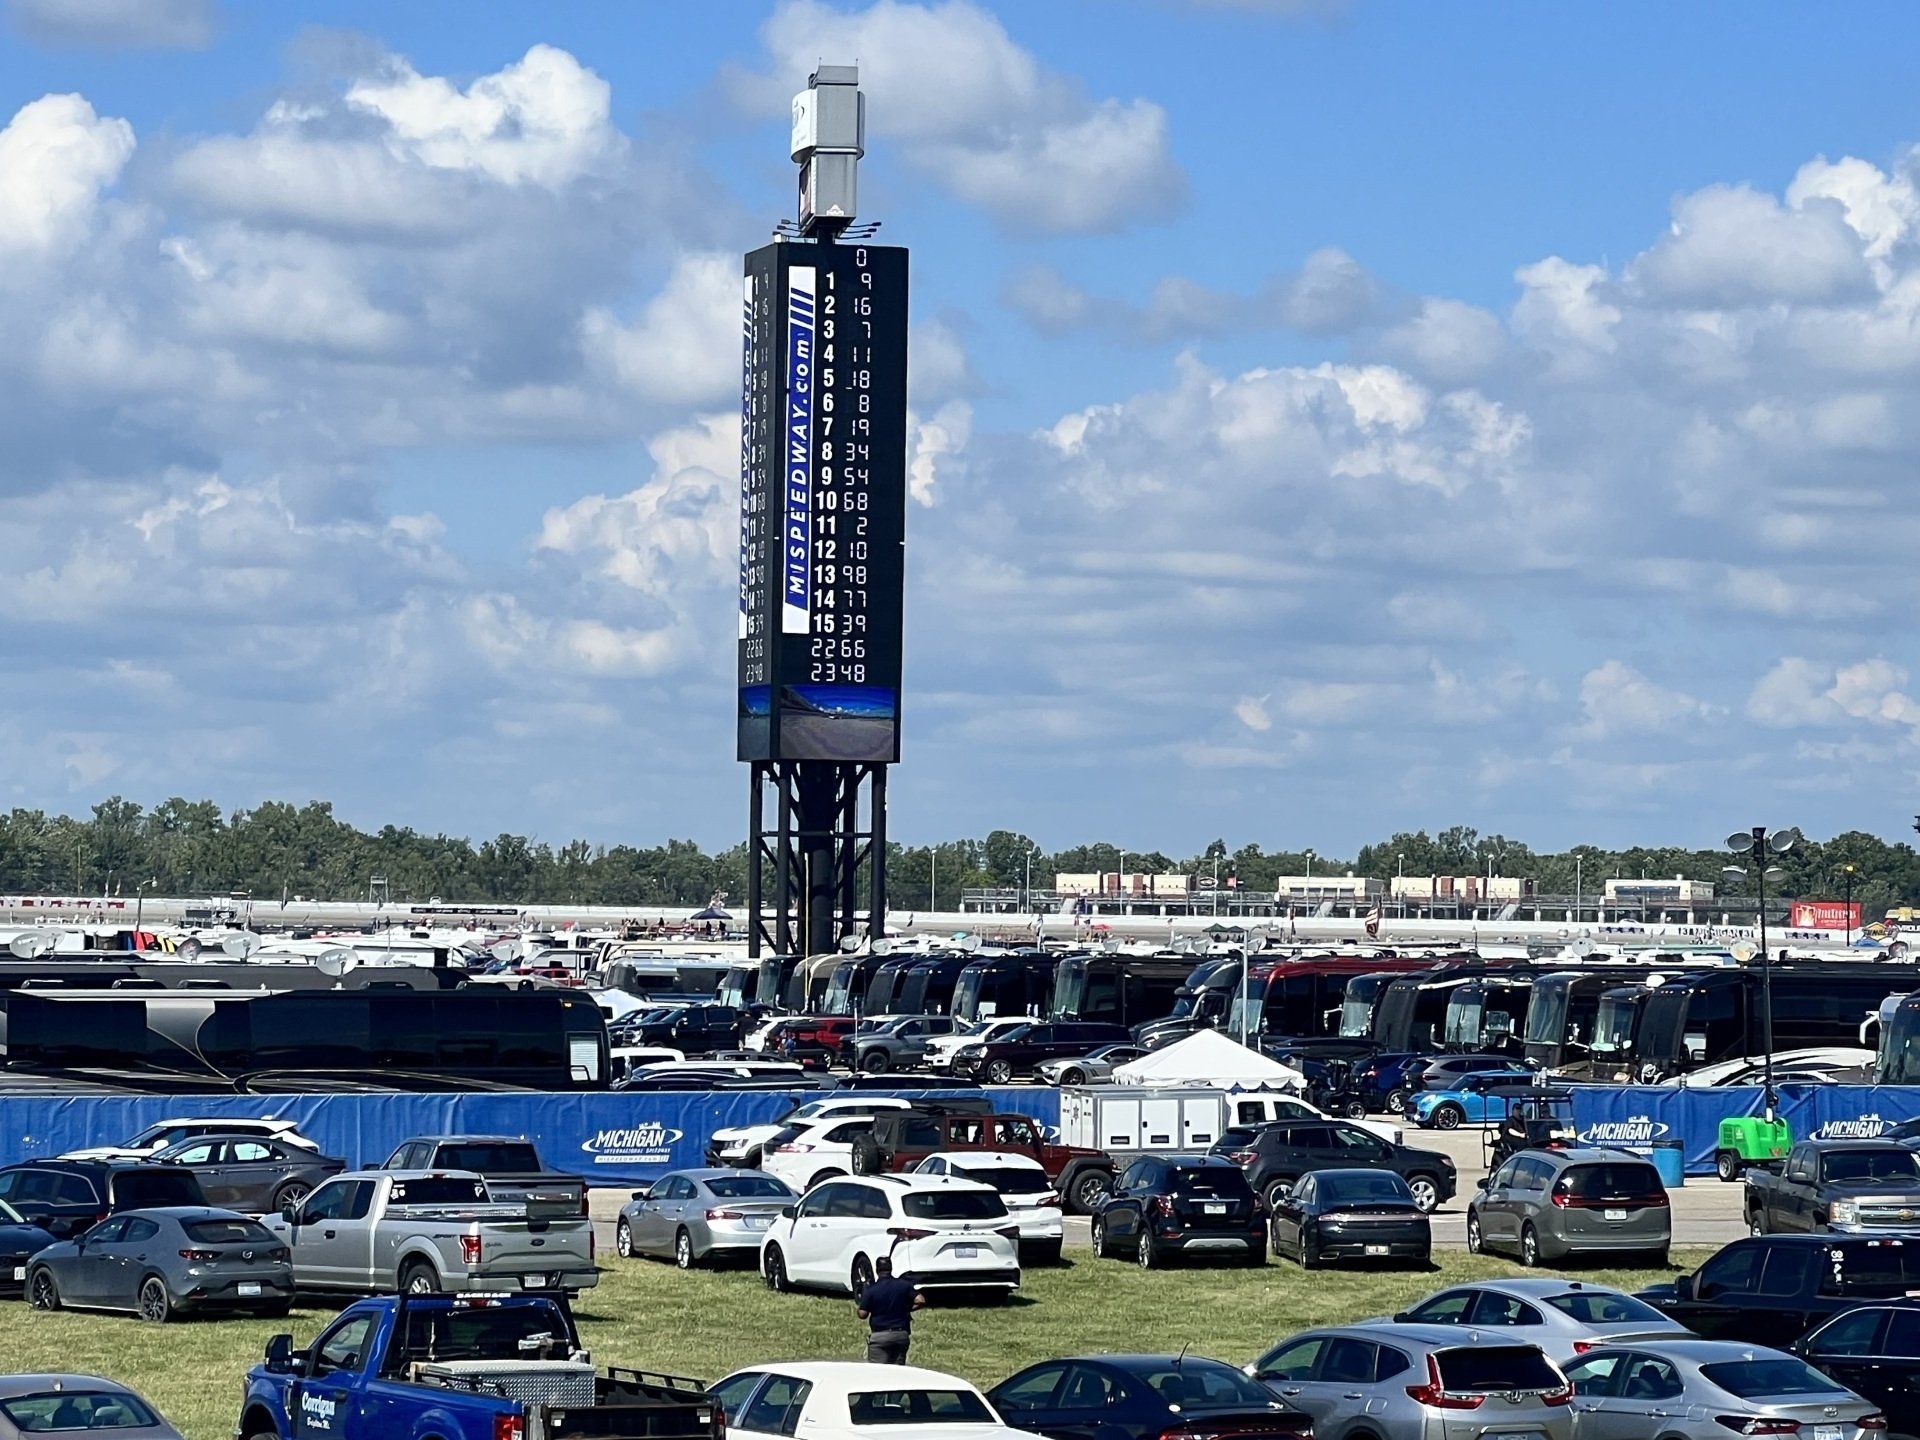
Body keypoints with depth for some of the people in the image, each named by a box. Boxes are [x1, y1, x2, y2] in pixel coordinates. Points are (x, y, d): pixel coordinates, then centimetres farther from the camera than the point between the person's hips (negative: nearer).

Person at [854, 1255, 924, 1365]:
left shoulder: (871, 1290, -6)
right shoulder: (904, 1285, 1)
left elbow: (863, 1314, -7)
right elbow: (920, 1301, -7)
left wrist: (856, 1307, 15)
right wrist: (907, 1309, 11)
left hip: (879, 1336, -3)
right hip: (902, 1334, 3)